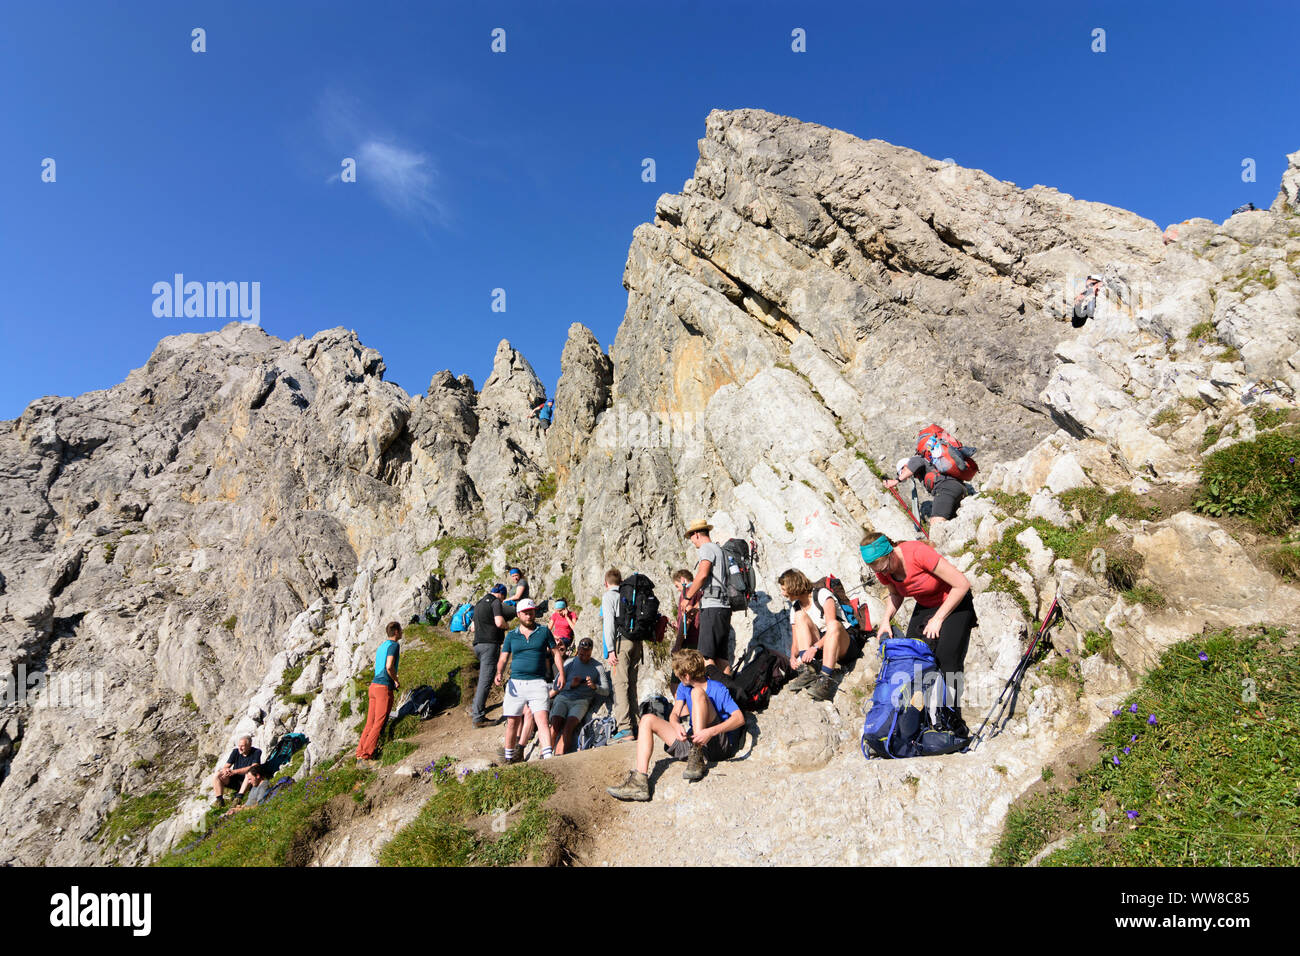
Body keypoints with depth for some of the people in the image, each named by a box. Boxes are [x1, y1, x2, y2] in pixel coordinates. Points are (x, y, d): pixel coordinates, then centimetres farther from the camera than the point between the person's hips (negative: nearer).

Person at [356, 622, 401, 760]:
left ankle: (360, 752, 8)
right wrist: (397, 681, -6)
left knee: (370, 723, 9)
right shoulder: (394, 645, -8)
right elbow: (389, 666, -21)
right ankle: (367, 753, -6)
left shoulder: (381, 646, 19)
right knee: (379, 724, -4)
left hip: (374, 685, 8)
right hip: (385, 687, -8)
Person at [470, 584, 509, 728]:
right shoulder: (496, 602, -4)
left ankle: (475, 709, 18)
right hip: (490, 643, -9)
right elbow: (499, 622, -19)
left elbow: (473, 628, 29)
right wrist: (506, 626, 2)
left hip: (477, 643, 9)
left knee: (483, 677, 21)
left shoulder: (479, 603, 23)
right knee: (486, 680, -8)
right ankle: (478, 717, -8)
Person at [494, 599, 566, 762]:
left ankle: (548, 756, -20)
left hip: (538, 683, -2)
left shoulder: (544, 631, 8)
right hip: (516, 683, 2)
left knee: (542, 719, -15)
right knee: (512, 722, 7)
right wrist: (499, 673, -12)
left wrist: (561, 674, 1)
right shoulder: (511, 636, 11)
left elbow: (556, 652, 12)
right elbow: (503, 658, 8)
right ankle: (509, 758, 23)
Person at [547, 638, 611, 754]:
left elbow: (606, 691, 7)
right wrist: (571, 685, -6)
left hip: (581, 702, -2)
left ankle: (558, 757, -38)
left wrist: (594, 687, -14)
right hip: (563, 698, 2)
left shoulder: (598, 667, 10)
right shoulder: (570, 662, 14)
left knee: (569, 725, -29)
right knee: (555, 724, -26)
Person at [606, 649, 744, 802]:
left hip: (721, 743, -7)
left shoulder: (718, 689, -10)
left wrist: (711, 732, -33)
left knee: (697, 692, -25)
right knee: (648, 719, -4)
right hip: (692, 742, 7)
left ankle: (698, 760, -29)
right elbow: (674, 714, 7)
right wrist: (676, 725, -18)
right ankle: (640, 780, -21)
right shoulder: (683, 687, 11)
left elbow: (739, 719, -20)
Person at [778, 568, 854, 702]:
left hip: (842, 645, -5)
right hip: (817, 649, 5)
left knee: (834, 624, -37)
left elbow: (832, 626, -21)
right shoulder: (795, 608, 9)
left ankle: (826, 679, -49)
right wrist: (793, 657, -16)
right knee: (800, 616, -15)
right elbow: (795, 642, 4)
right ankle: (808, 670, -29)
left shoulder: (822, 594, -9)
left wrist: (815, 647, -31)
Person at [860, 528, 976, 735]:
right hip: (924, 607, 6)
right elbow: (895, 595, 9)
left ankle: (953, 723, -5)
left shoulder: (918, 553, -34)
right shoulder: (882, 571, -15)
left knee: (947, 661, -17)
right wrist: (885, 620, -9)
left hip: (954, 603, -6)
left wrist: (938, 619, -21)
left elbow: (962, 584, -26)